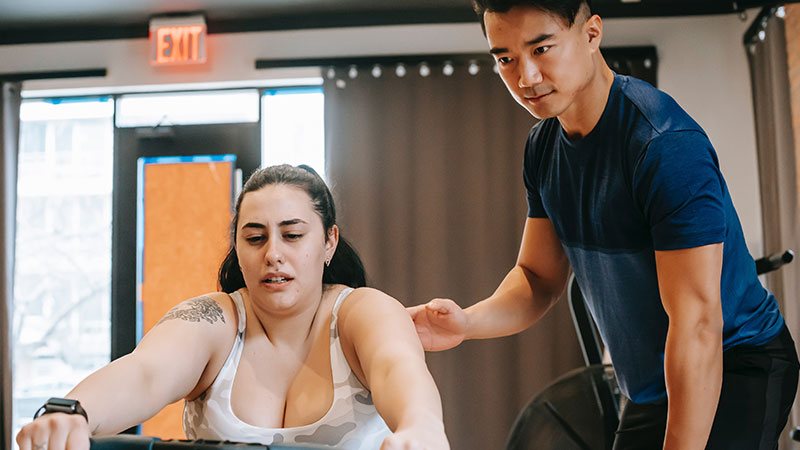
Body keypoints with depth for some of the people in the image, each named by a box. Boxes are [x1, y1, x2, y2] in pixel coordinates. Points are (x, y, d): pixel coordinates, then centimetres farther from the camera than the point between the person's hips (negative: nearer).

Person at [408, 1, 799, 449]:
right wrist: (468, 322, -17)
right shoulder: (543, 145, 0)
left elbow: (697, 325, -29)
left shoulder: (667, 144, -27)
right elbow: (540, 277, 3)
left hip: (734, 368, -7)